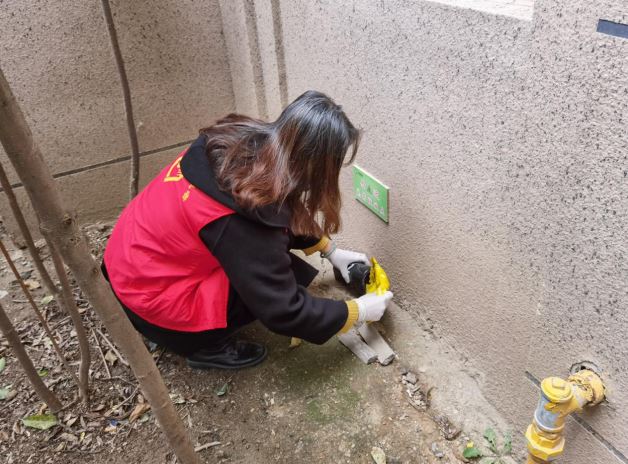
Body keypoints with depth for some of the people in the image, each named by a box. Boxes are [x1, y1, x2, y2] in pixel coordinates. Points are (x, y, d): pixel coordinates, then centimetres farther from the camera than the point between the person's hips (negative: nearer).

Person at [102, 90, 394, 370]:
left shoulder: (245, 142, -12)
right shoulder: (242, 223, -35)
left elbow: (289, 215, 8)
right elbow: (284, 312, -23)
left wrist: (330, 250, 8)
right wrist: (358, 312, -10)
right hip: (148, 299, -8)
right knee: (281, 281, -12)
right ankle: (205, 347, 4)